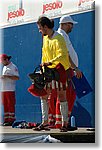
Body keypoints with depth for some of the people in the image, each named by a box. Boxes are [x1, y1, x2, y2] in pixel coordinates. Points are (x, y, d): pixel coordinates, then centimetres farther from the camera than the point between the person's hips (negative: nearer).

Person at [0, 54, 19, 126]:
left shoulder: (13, 67, -4)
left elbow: (17, 77, -13)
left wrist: (7, 76, -18)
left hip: (10, 89, -8)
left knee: (11, 104, -7)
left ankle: (11, 119, -6)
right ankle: (6, 120, 10)